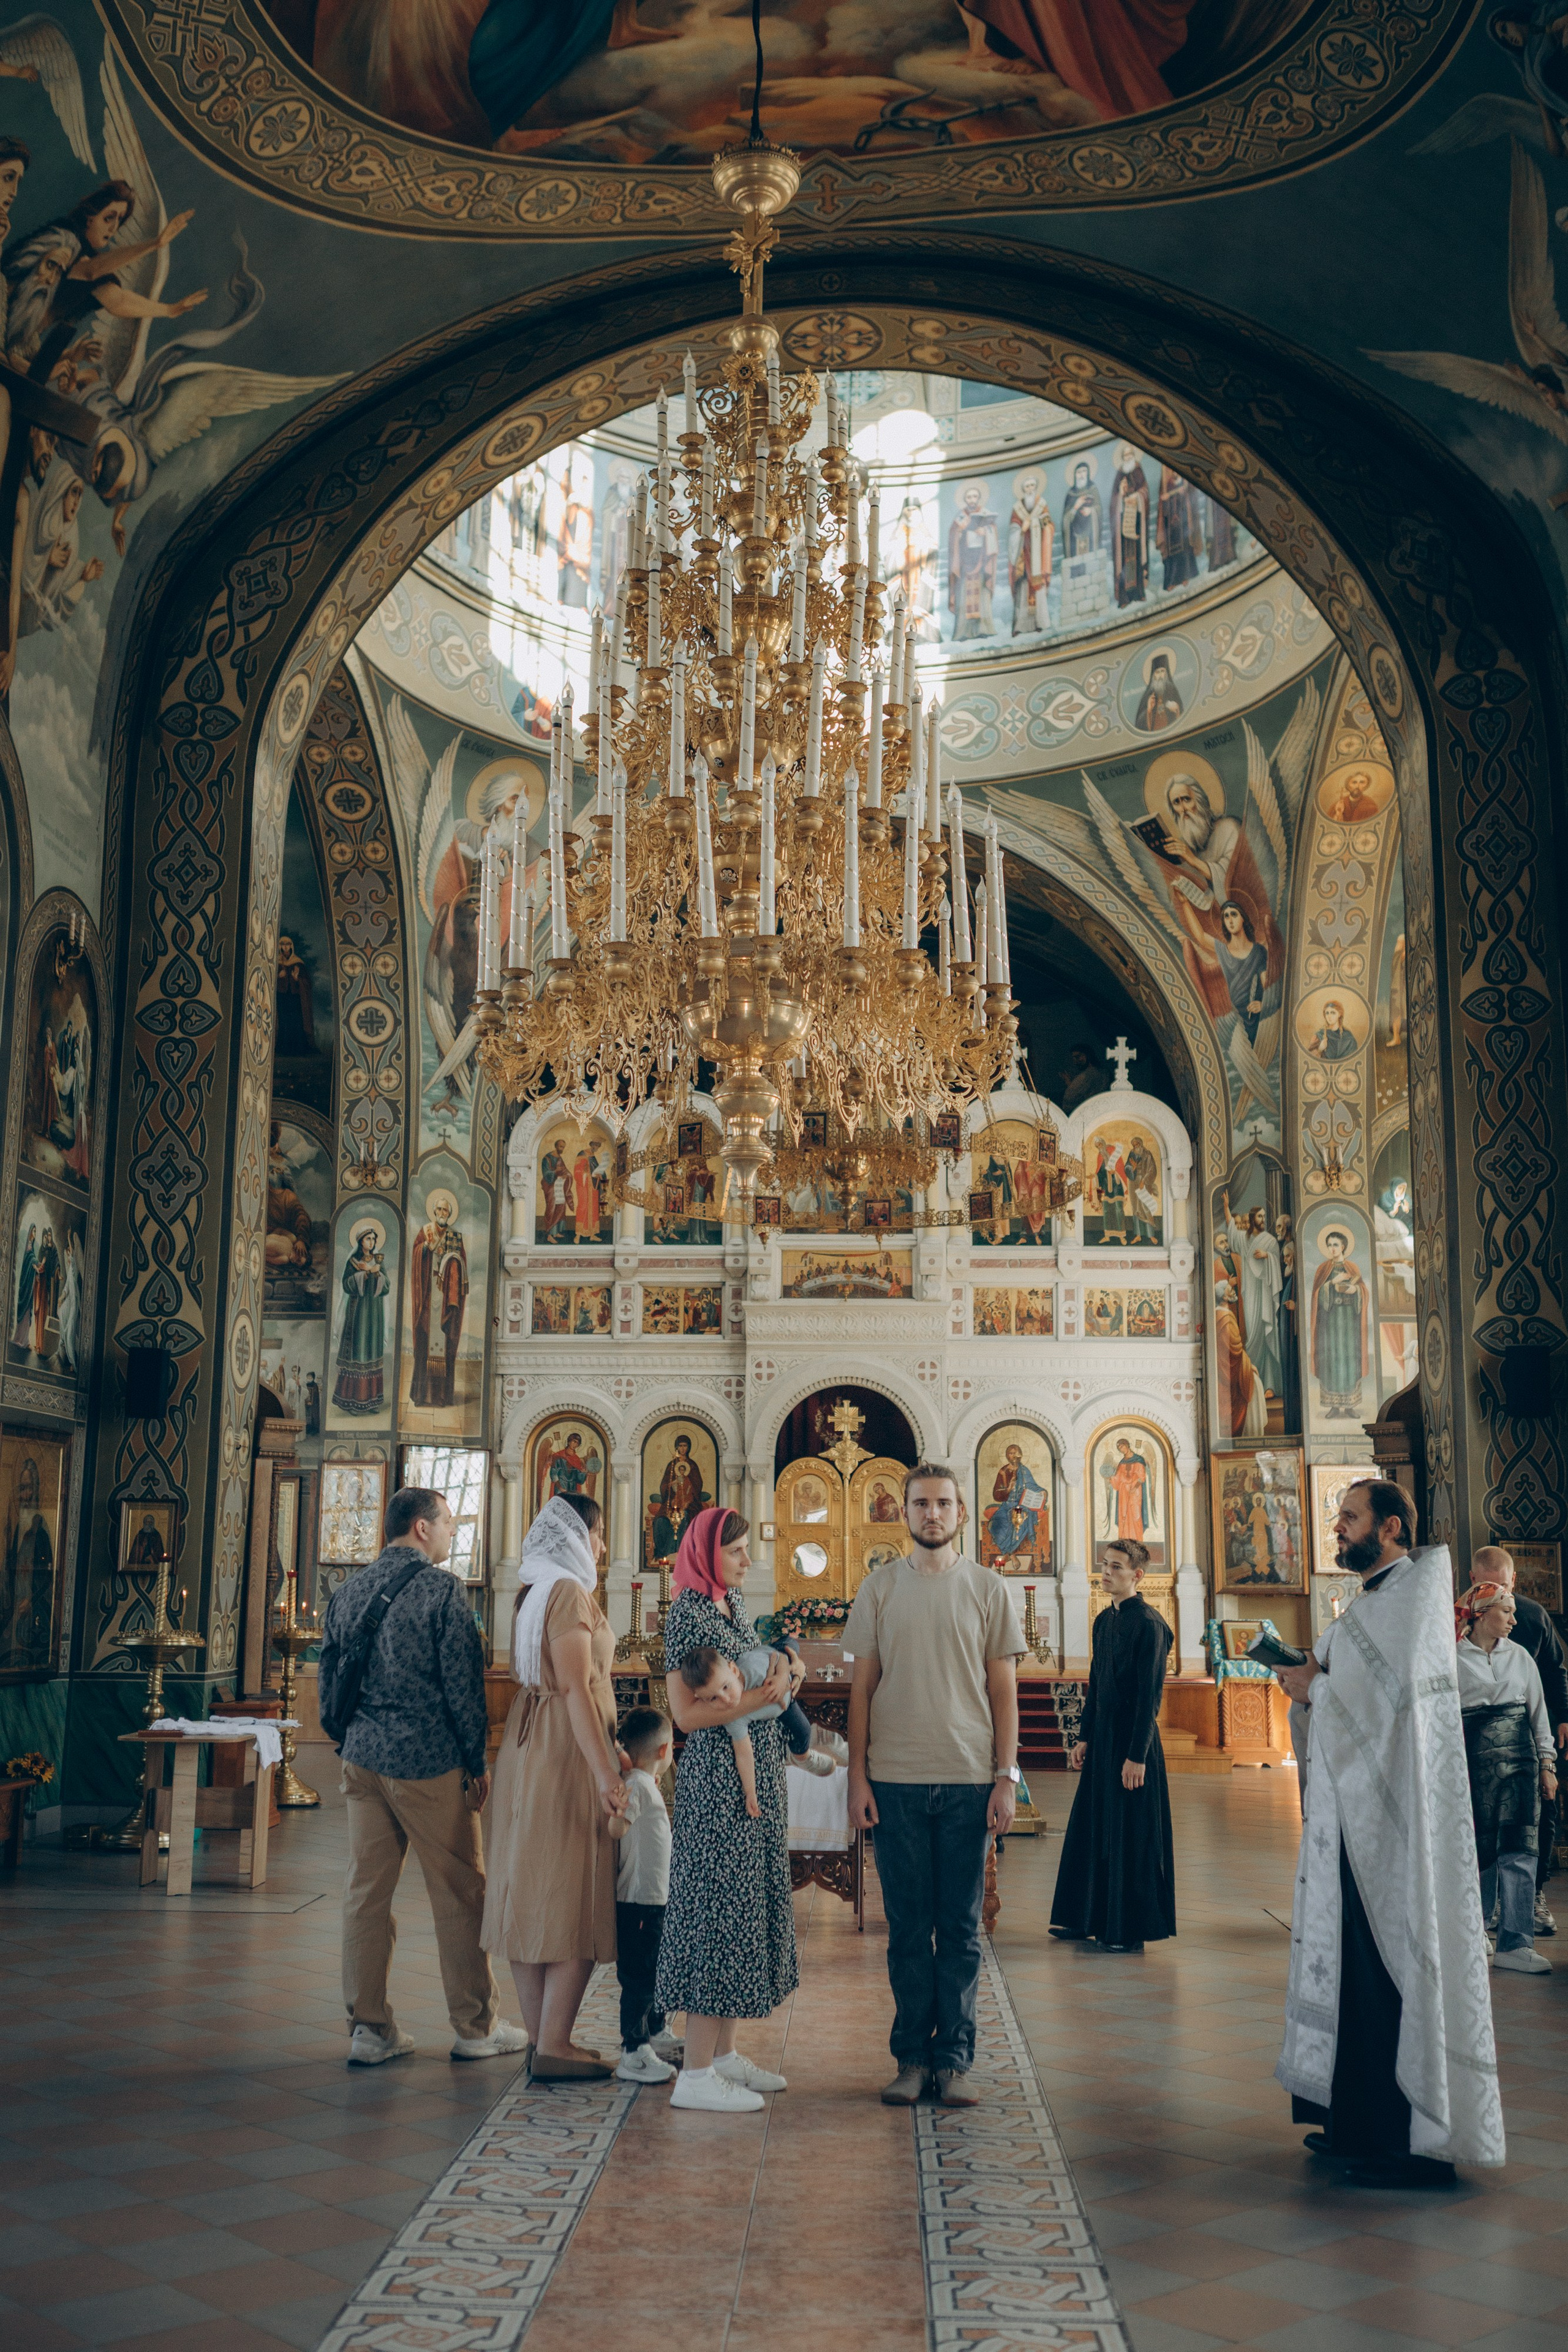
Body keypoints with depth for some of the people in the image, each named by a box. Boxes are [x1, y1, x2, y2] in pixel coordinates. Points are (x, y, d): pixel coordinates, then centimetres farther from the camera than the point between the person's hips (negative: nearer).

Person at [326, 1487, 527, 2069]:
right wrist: (476, 1763, -4)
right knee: (460, 1894, 4)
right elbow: (462, 1683, -11)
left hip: (361, 1759, 6)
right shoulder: (440, 1589, -10)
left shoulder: (348, 1592, 9)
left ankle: (369, 2029, 13)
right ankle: (475, 2026, 12)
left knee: (365, 1891, 9)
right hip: (427, 1761, -6)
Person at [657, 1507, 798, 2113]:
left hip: (755, 1776, 9)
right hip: (717, 1776, -9)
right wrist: (761, 1696, -19)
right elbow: (687, 1714, -18)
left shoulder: (734, 1603, 12)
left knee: (749, 1900, 12)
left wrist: (779, 1669, 3)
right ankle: (695, 2074, 0)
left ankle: (724, 2052, 22)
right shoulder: (689, 1612, -13)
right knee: (718, 1905, -6)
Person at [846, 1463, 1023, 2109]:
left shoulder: (987, 1589, 5)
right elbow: (862, 1687, 7)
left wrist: (1006, 1777, -2)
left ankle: (955, 2060, 12)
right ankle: (912, 2057, 14)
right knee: (908, 1926, 5)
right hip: (897, 1779, 0)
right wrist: (858, 1775, 0)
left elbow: (1003, 1690, 5)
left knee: (961, 1928, 4)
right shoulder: (878, 1588, 6)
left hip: (969, 1780, 0)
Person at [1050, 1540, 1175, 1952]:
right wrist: (1083, 1737, 13)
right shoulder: (1105, 1620, 11)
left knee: (1131, 1836, 0)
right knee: (1090, 1828, 14)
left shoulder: (1149, 1624, -14)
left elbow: (1149, 1695, -16)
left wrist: (1136, 1755, -18)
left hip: (1133, 1740, -8)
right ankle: (1087, 1919, 25)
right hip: (1102, 1740, 8)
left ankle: (1130, 1931, 9)